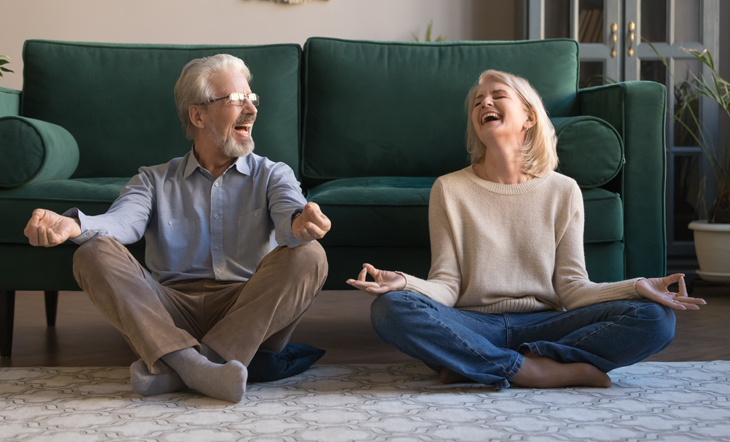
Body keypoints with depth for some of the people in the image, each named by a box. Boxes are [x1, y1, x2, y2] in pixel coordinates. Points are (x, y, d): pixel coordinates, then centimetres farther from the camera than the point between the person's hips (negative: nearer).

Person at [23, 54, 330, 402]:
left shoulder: (271, 174, 16)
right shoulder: (155, 181, 18)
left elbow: (289, 212, -7)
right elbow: (121, 221, -3)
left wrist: (300, 224, -35)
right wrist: (73, 224, -28)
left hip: (251, 312, 0)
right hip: (173, 312, 1)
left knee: (308, 255, -26)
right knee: (94, 254, -17)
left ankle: (176, 369, -34)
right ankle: (188, 360, -39)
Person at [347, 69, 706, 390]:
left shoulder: (563, 191, 7)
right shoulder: (449, 190, 5)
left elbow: (571, 288, 3)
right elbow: (447, 286, -2)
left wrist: (637, 287, -14)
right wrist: (403, 283, -23)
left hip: (542, 324, 2)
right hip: (474, 325, -1)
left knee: (655, 319, -22)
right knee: (390, 308, -31)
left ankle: (474, 365, -23)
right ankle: (551, 371, -26)